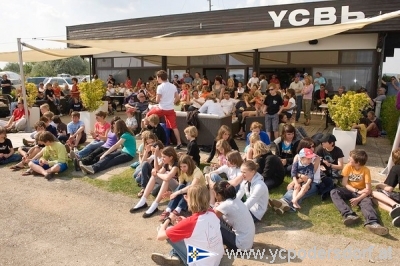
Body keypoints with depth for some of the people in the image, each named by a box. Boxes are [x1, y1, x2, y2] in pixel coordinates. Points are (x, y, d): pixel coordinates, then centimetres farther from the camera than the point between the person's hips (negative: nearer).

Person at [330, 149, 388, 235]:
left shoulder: (366, 170, -11)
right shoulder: (348, 167, -6)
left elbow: (368, 189, -17)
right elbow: (344, 183, -8)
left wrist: (358, 199, -32)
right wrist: (356, 191, -21)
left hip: (361, 192, -1)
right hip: (349, 190, 2)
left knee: (367, 201, -34)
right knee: (333, 192, -27)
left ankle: (372, 223, -61)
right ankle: (349, 215, -48)